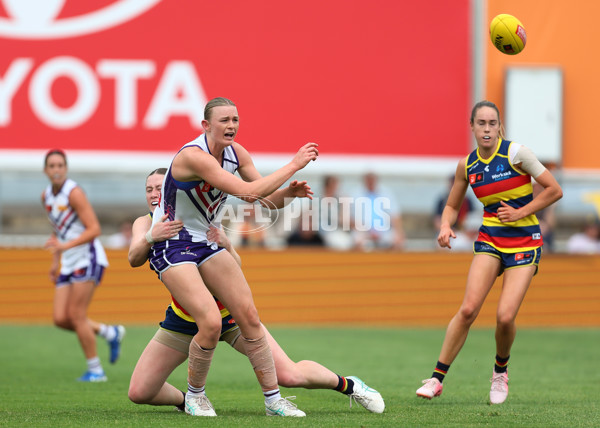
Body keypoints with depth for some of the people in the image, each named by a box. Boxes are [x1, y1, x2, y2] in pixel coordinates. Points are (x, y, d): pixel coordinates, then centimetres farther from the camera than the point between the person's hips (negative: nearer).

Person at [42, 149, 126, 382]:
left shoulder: (74, 193, -14)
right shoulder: (46, 196, 11)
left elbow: (94, 229, -19)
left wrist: (66, 246, -30)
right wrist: (55, 261, 19)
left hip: (88, 259, -8)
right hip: (69, 264, 8)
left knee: (77, 316, -11)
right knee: (60, 319, -1)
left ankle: (95, 370, 0)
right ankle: (110, 332, 18)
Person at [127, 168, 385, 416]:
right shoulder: (146, 223, -10)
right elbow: (134, 259, -30)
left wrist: (225, 245, -45)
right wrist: (150, 238, -52)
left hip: (227, 312, -3)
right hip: (184, 320, 3)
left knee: (289, 376, -12)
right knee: (139, 392, -9)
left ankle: (348, 385, 16)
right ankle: (185, 400, 23)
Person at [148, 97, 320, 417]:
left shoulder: (236, 153, -1)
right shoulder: (193, 156, -27)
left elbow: (267, 200, 3)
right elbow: (249, 193, -34)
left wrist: (289, 192, -19)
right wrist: (294, 165, -29)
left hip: (206, 241, 8)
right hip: (172, 246, -8)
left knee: (249, 316, 0)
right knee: (211, 322, -21)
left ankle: (273, 399, 9)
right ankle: (194, 395, 4)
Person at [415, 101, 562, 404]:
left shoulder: (516, 153, -10)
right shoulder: (467, 166, 3)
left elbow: (554, 190, -7)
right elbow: (452, 205, 16)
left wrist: (520, 213, -13)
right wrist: (445, 226, -5)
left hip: (524, 242, -3)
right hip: (490, 240, 3)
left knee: (505, 317, -15)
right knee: (468, 309, -16)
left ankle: (500, 370, 16)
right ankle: (437, 379, -7)